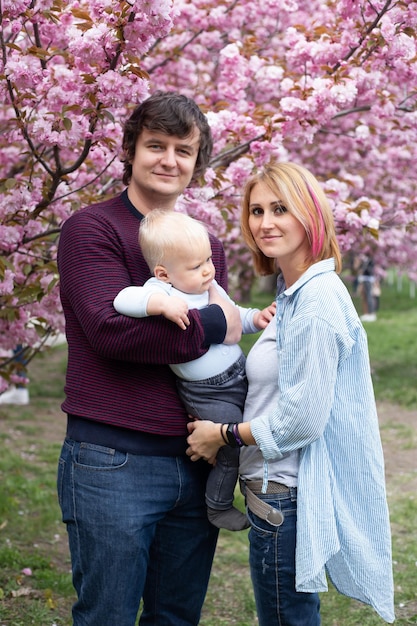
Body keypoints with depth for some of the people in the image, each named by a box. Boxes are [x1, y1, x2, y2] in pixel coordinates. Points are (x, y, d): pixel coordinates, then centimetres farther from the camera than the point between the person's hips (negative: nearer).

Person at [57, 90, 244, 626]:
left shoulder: (208, 245, 16)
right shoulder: (91, 229, -4)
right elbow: (111, 329, -19)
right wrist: (213, 325, -10)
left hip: (196, 462, 6)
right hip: (111, 464, -6)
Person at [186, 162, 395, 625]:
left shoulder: (318, 299, -20)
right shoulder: (293, 293, 11)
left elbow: (304, 417, -22)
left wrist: (224, 434, -10)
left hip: (288, 495, -10)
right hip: (276, 487, 10)